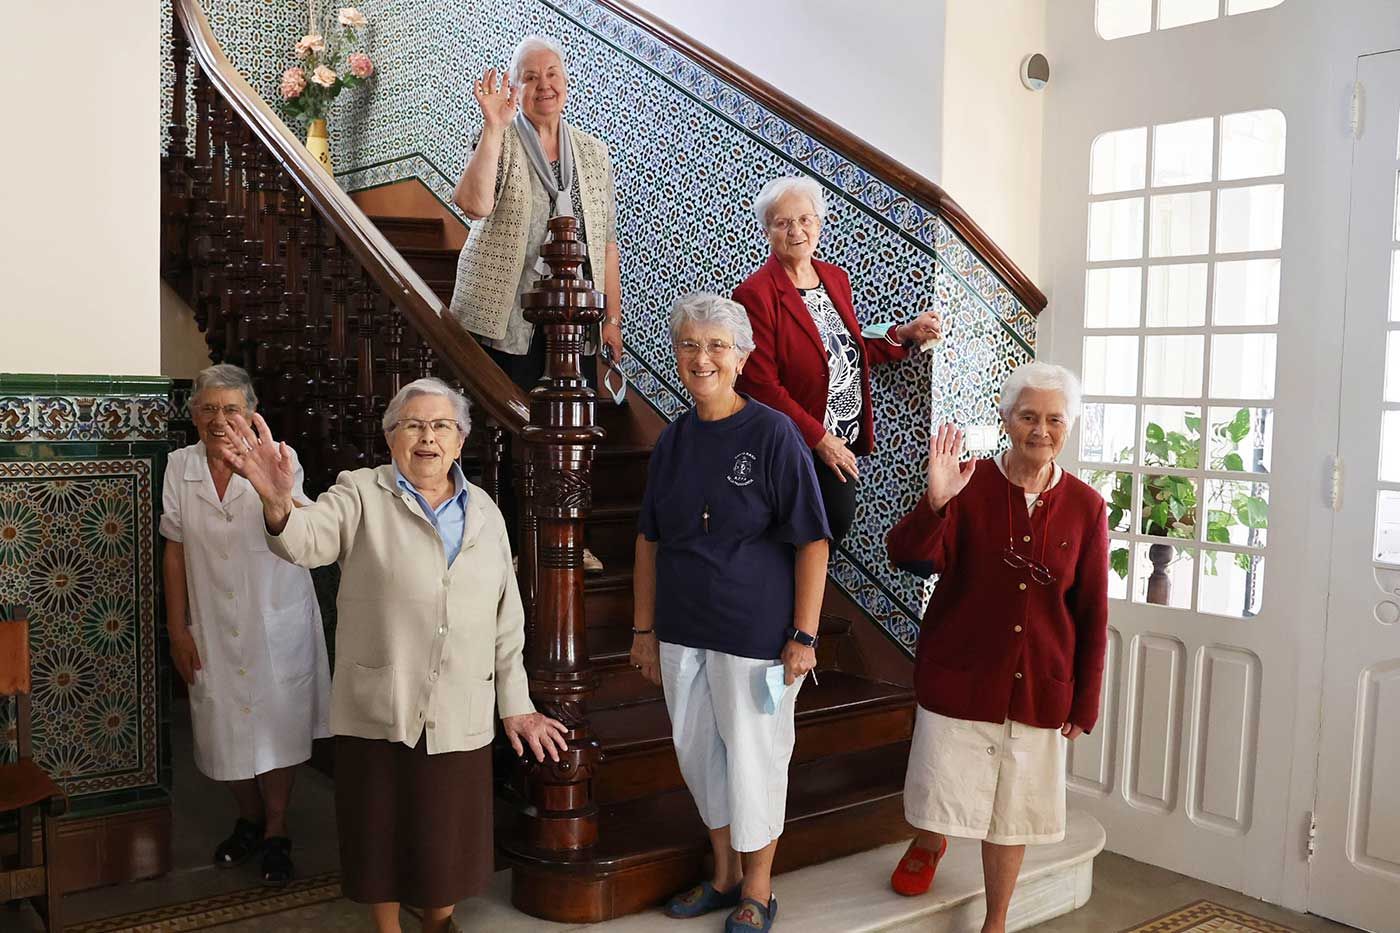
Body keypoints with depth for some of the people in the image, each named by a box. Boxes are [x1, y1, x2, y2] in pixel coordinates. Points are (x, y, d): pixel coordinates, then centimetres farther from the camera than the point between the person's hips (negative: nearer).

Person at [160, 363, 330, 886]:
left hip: (276, 622, -3)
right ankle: (249, 819, 35)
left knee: (278, 725, 6)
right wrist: (177, 629, 1)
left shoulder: (277, 460, -13)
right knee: (224, 729, 12)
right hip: (212, 627, 3)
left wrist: (283, 495, -51)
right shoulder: (181, 466, -3)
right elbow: (175, 552, 2)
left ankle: (276, 832, 24)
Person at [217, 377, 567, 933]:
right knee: (381, 831, 10)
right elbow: (308, 539, -23)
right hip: (379, 711, -3)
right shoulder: (362, 495, -2)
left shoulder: (484, 511, 9)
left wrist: (516, 705, 11)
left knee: (449, 835, 13)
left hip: (459, 715, 3)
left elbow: (506, 618, 12)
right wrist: (278, 505, -46)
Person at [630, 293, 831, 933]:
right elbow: (650, 540, 11)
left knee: (752, 756, 7)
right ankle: (724, 874, 37)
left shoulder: (773, 434, -12)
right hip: (682, 631, 6)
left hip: (754, 632, -5)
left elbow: (811, 542, -12)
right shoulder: (673, 440, 4)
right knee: (696, 750, 16)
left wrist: (804, 635, -14)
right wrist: (644, 629, 10)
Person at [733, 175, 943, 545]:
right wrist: (819, 438, -18)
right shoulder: (755, 294, -17)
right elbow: (760, 385, -19)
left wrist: (905, 334, 2)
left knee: (839, 522, 15)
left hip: (844, 440, 7)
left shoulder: (836, 278, 6)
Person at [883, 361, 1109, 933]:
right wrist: (934, 501, -40)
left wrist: (1085, 703, 2)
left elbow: (1092, 614, 1)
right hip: (958, 677, -2)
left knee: (1013, 812, 14)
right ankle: (930, 843, 44)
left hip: (1039, 688, 2)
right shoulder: (969, 487, -9)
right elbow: (907, 555, -22)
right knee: (940, 797, 7)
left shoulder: (1085, 507, -3)